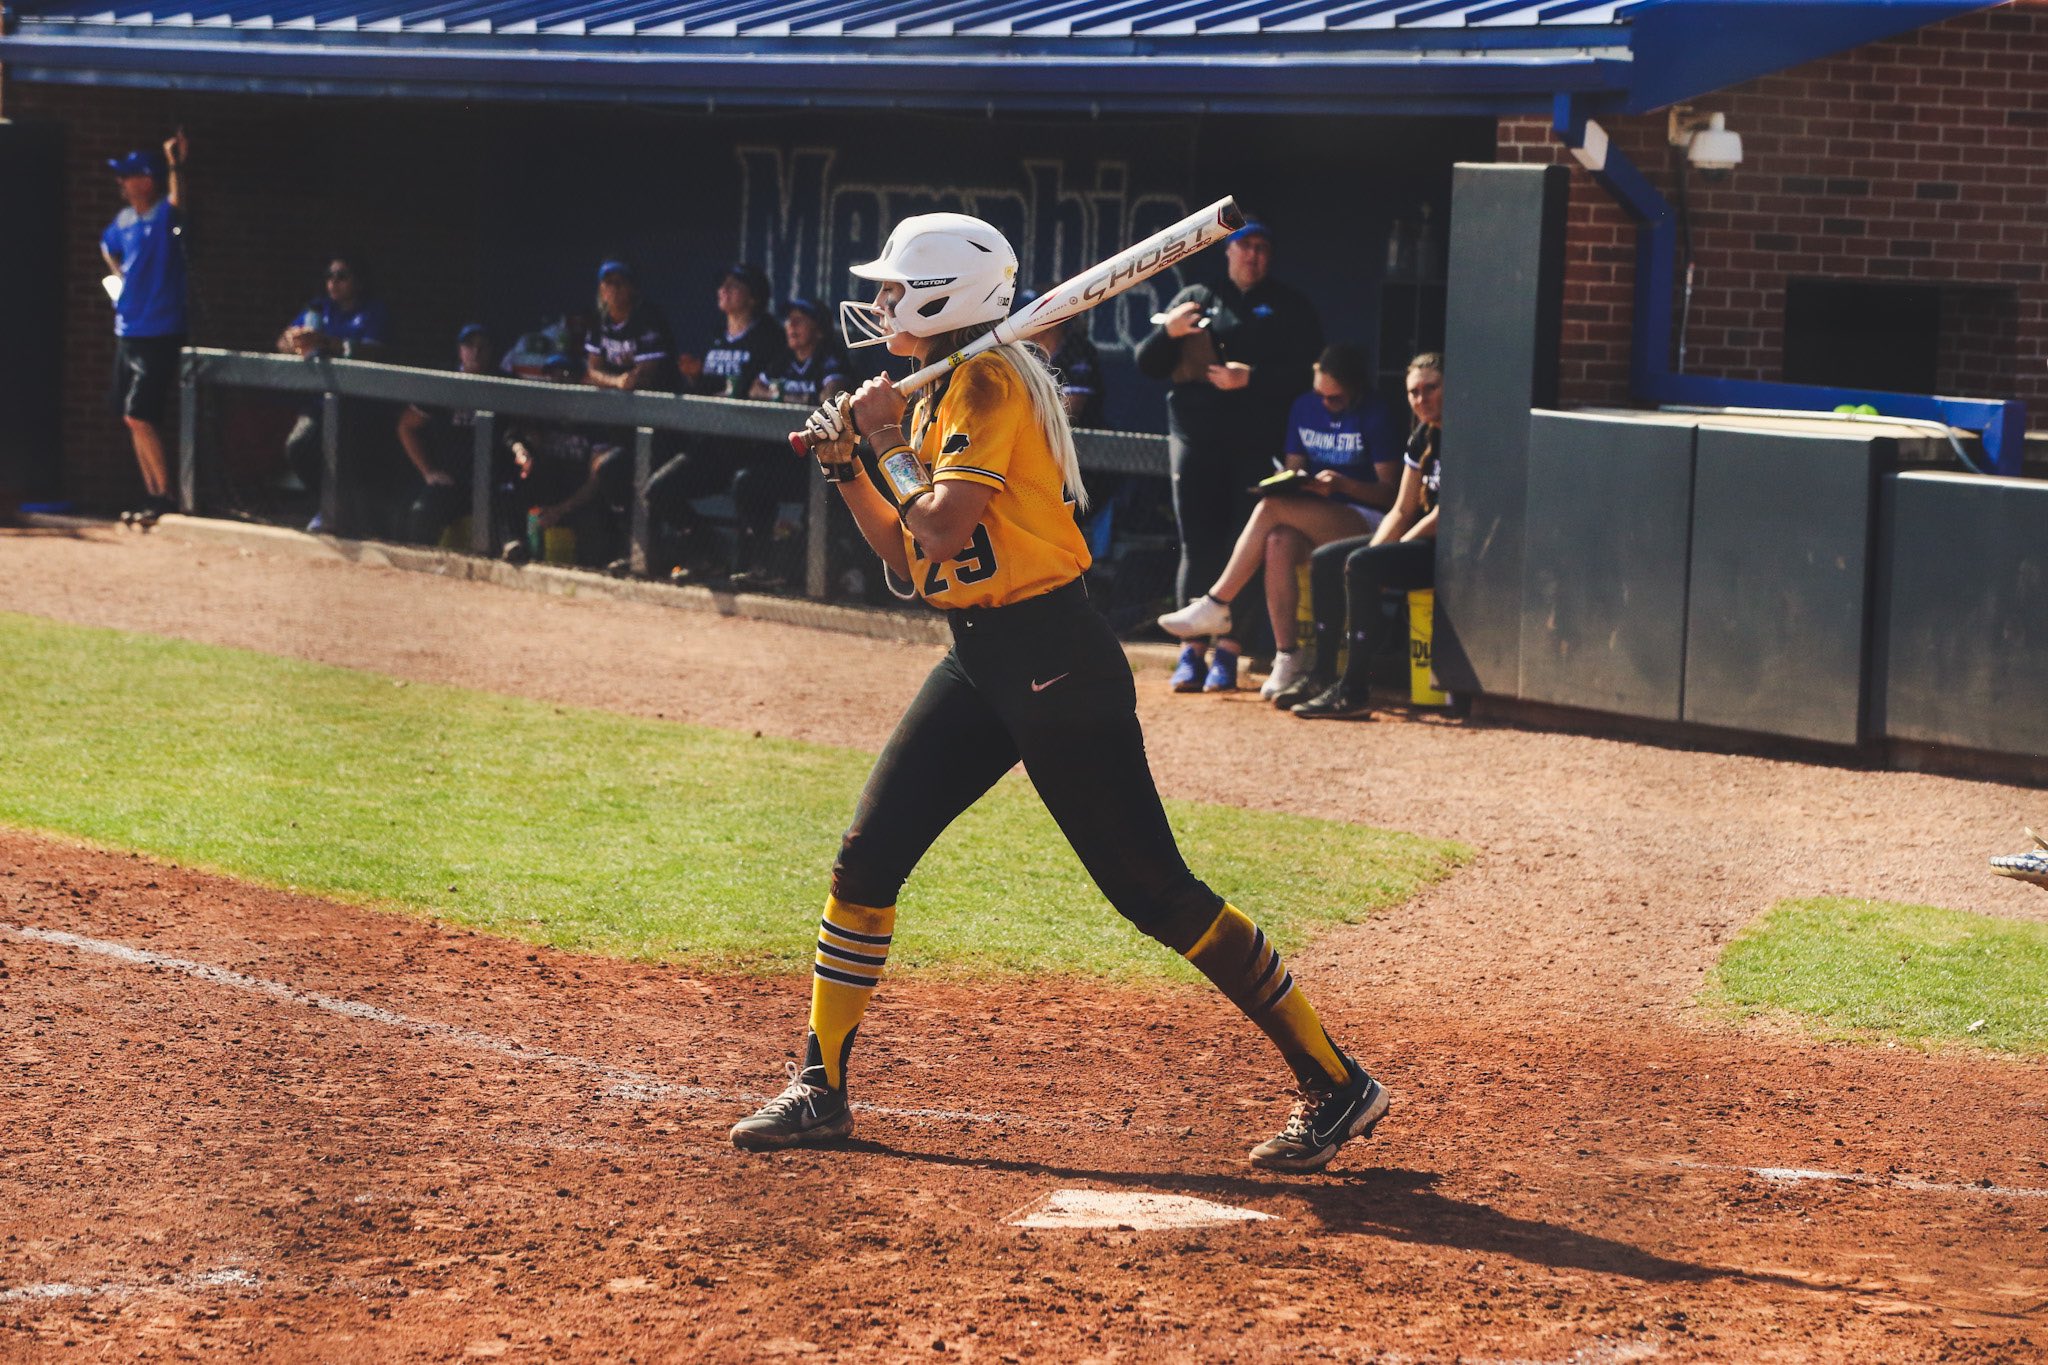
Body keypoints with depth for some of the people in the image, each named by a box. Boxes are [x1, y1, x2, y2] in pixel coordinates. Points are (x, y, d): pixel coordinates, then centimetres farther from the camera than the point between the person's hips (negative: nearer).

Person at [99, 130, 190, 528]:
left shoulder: (165, 216, -13)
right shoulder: (124, 220, 10)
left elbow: (177, 201, -37)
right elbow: (109, 246, 32)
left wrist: (175, 165, -51)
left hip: (159, 335, -8)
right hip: (127, 332, 8)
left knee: (138, 417, -13)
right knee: (134, 420, 11)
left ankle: (163, 496, -5)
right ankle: (151, 496, 19)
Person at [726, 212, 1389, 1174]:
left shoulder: (990, 381, -14)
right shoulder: (937, 394, 15)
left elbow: (944, 527, -23)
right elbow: (909, 559, 18)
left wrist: (887, 445, -8)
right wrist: (847, 469, 6)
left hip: (1053, 659, -10)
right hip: (979, 662, 10)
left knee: (1154, 890, -8)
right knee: (866, 858, 5)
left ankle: (1334, 1083, -2)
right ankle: (820, 1089, 14)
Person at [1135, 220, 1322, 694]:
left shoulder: (1291, 308, 13)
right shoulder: (1196, 299, 17)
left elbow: (1308, 371, 0)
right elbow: (1147, 365, 14)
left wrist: (1252, 379, -12)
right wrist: (1169, 332, -6)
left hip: (1258, 444, -1)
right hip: (1196, 437, 1)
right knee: (1198, 545, -3)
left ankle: (1227, 654, -5)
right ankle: (1192, 653, -2)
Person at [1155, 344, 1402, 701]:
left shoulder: (1374, 415, -5)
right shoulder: (1304, 408, 13)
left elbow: (1391, 493, -7)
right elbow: (1294, 467, 18)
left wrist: (1343, 485, -24)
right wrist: (1291, 481, -7)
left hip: (1366, 522, -6)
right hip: (1314, 521, 6)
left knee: (1271, 509, -29)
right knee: (1278, 544, -32)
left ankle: (1216, 605, -20)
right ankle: (1288, 659, -29)